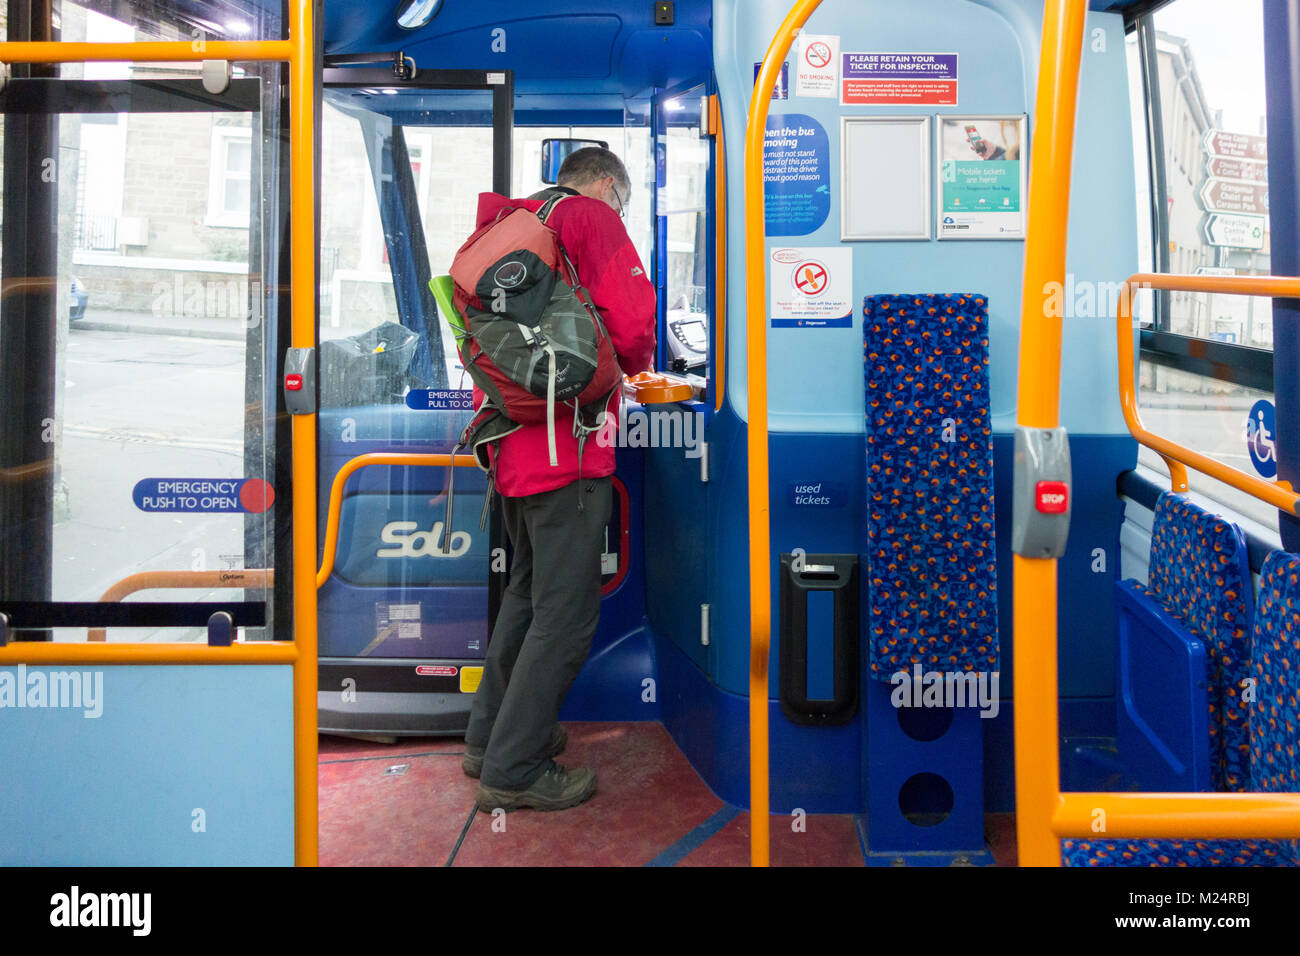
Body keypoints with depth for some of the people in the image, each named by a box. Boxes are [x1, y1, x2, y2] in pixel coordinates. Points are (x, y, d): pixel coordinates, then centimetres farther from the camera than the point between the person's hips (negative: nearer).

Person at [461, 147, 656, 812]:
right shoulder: (592, 218, -3)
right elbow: (631, 321, -16)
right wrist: (631, 364, 7)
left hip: (509, 439, 9)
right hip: (566, 443, -9)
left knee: (529, 590, 22)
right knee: (566, 611, -3)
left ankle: (490, 735, 31)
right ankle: (513, 771, 3)